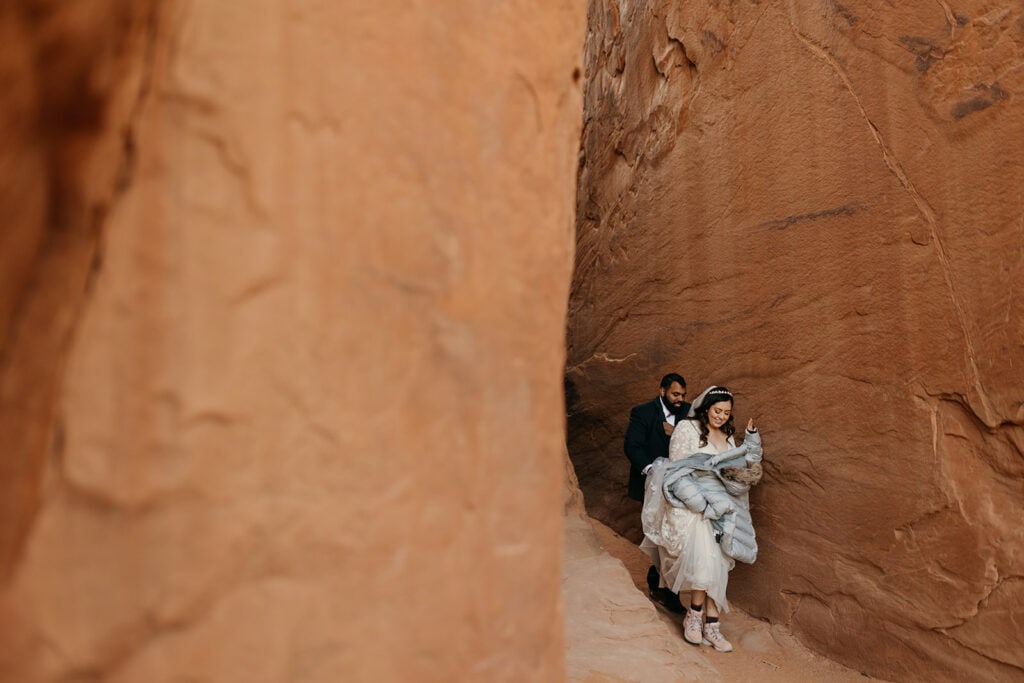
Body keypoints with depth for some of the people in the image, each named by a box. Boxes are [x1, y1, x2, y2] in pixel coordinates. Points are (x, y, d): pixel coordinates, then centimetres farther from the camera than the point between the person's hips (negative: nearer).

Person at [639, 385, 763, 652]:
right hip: (692, 505, -5)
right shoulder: (686, 428, -1)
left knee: (718, 563, -3)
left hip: (719, 507, 6)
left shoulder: (728, 437, 18)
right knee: (704, 554, -23)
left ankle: (712, 625, 1)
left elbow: (732, 472, 17)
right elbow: (676, 468, -4)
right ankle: (695, 613, -9)